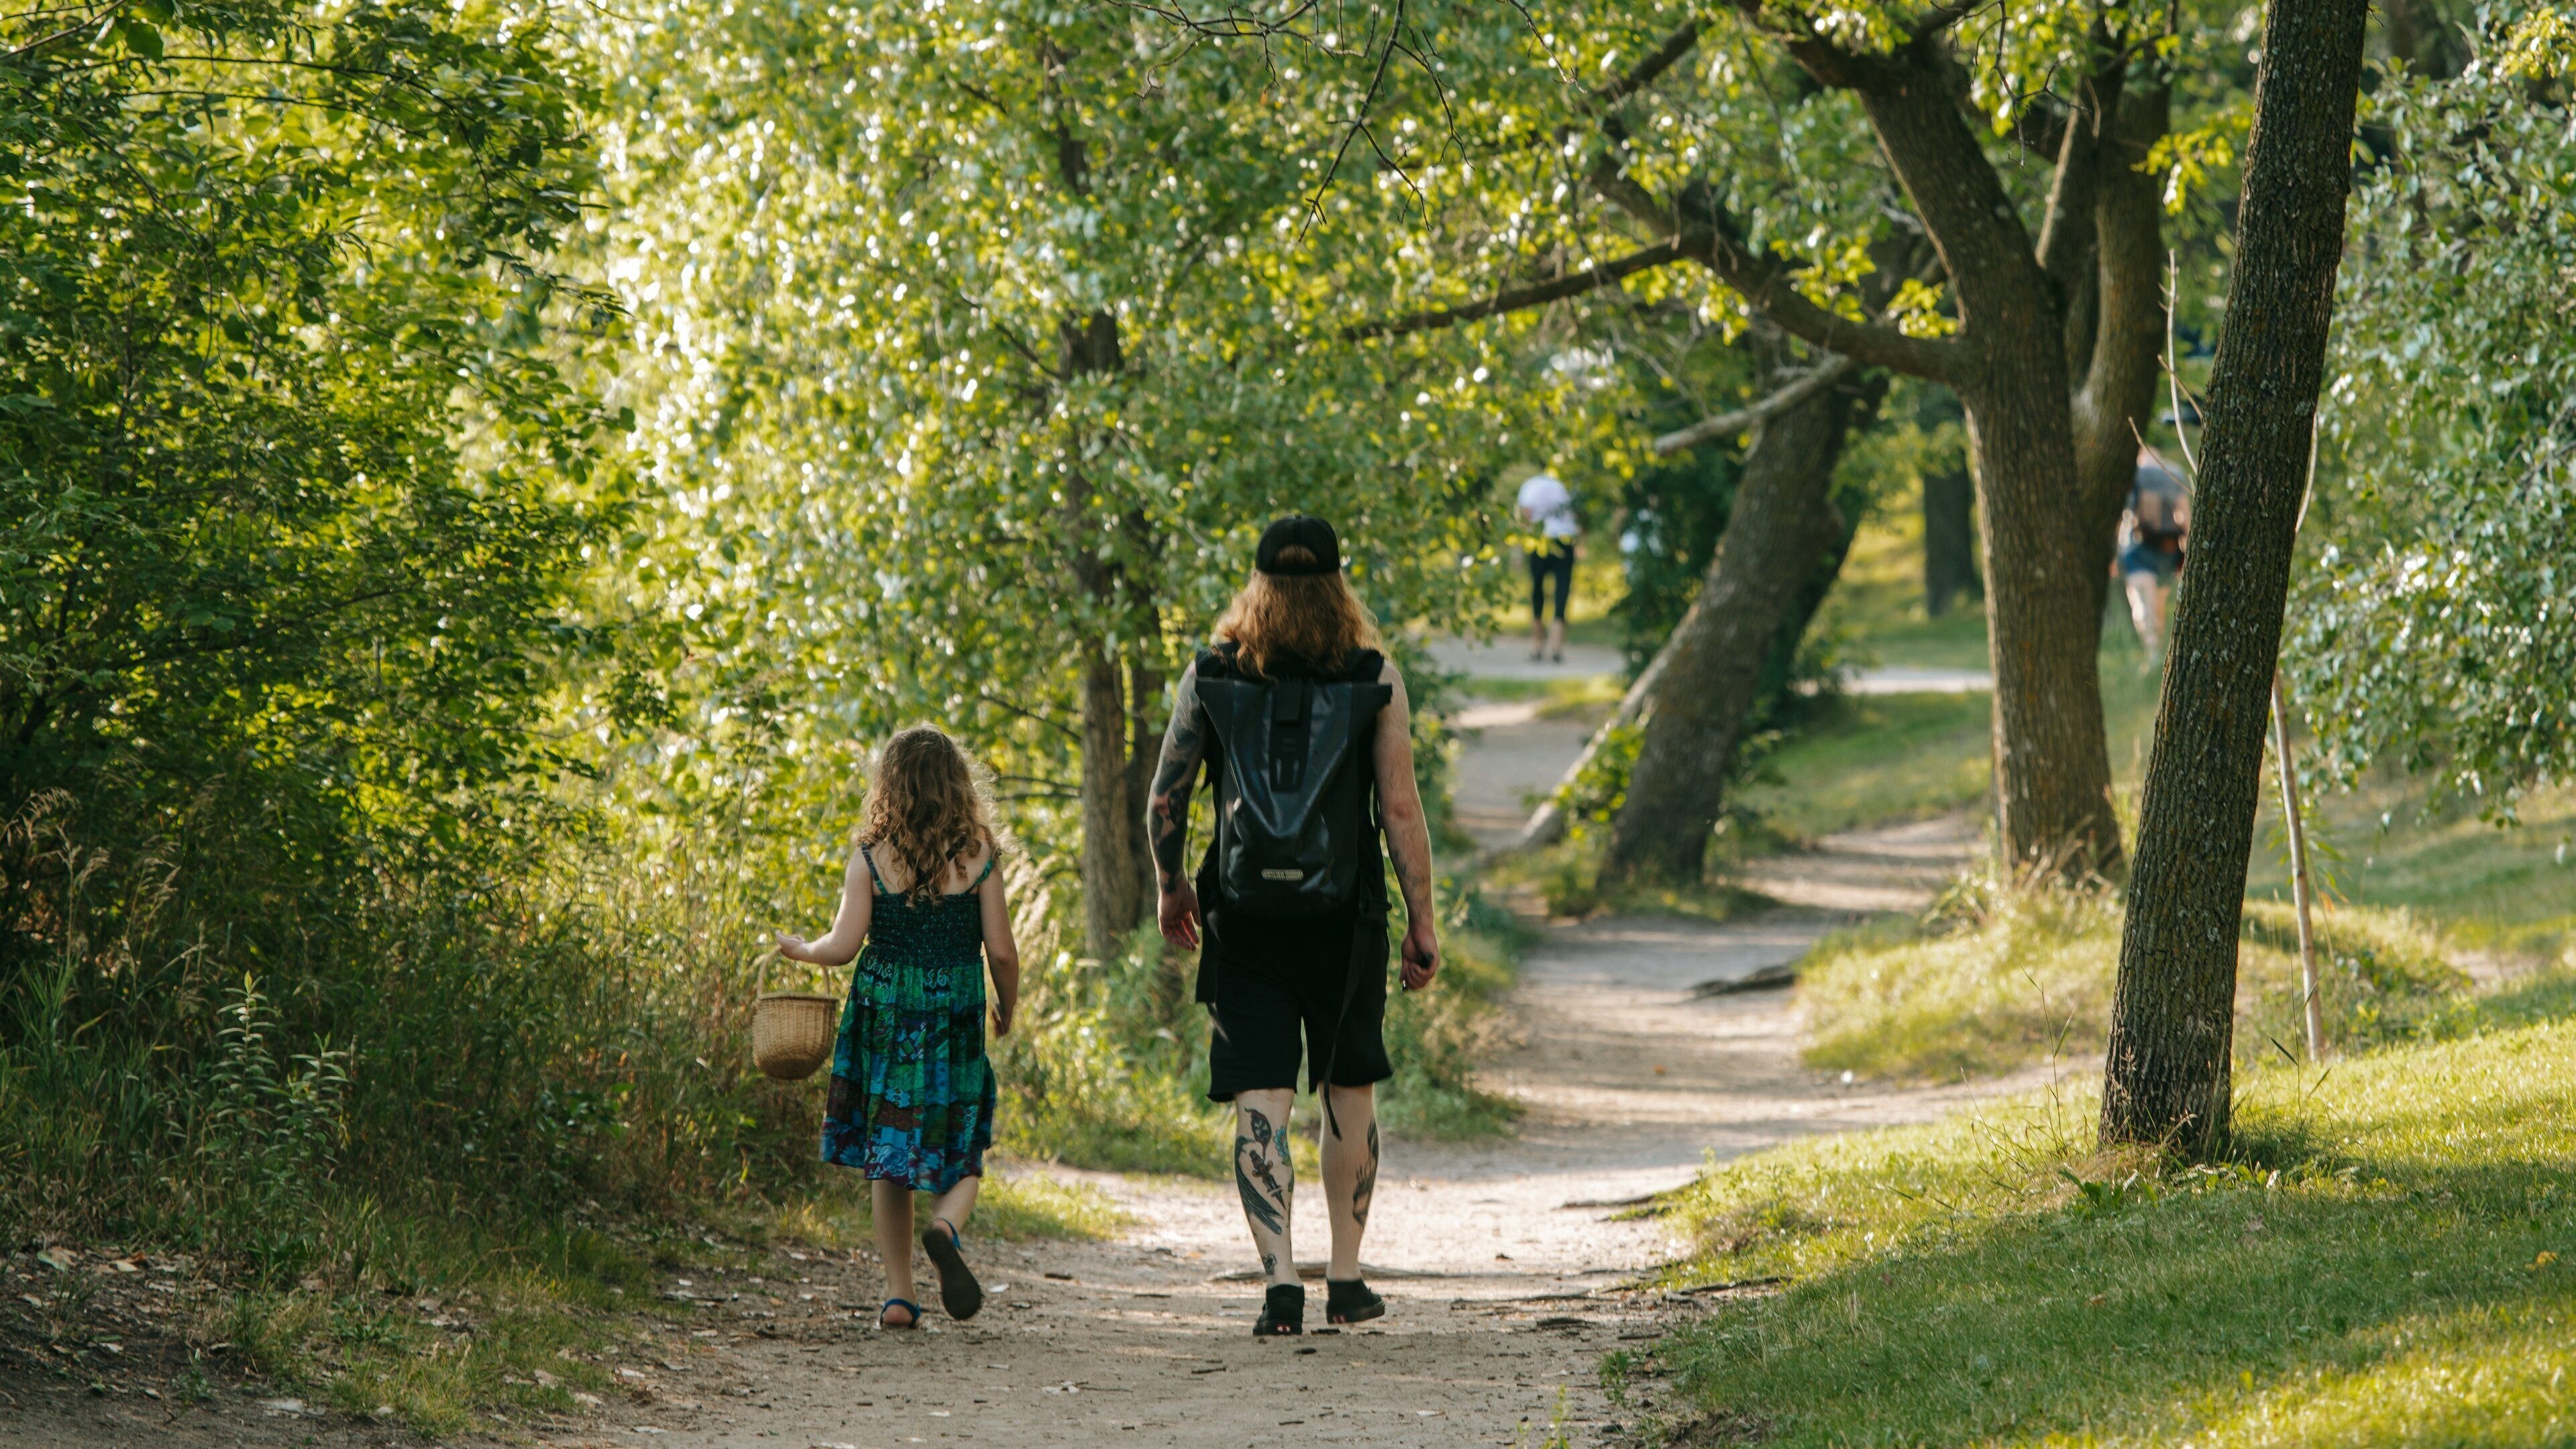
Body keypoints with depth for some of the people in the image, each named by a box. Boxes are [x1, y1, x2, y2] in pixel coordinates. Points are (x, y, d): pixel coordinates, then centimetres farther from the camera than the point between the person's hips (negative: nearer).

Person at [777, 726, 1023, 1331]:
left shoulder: (872, 858, -4)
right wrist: (1008, 1008, 16)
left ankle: (899, 1294, 8)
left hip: (885, 1010, 0)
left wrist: (800, 950, 13)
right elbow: (1001, 950, -3)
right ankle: (946, 1225, -23)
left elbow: (844, 945, -8)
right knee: (959, 1151, 10)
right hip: (956, 1015, 0)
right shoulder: (976, 859, -3)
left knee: (888, 1151, 11)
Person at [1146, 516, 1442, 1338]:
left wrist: (1172, 888, 20)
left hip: (1243, 921, 0)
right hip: (1344, 921, 0)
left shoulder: (1209, 678, 1)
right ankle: (1346, 1281, 19)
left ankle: (1280, 1280, -13)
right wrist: (1422, 921, 2)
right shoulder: (1374, 680, -2)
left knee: (1260, 1102, -1)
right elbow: (1401, 808, -5)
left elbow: (1165, 799, 3)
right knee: (1350, 1092, 15)